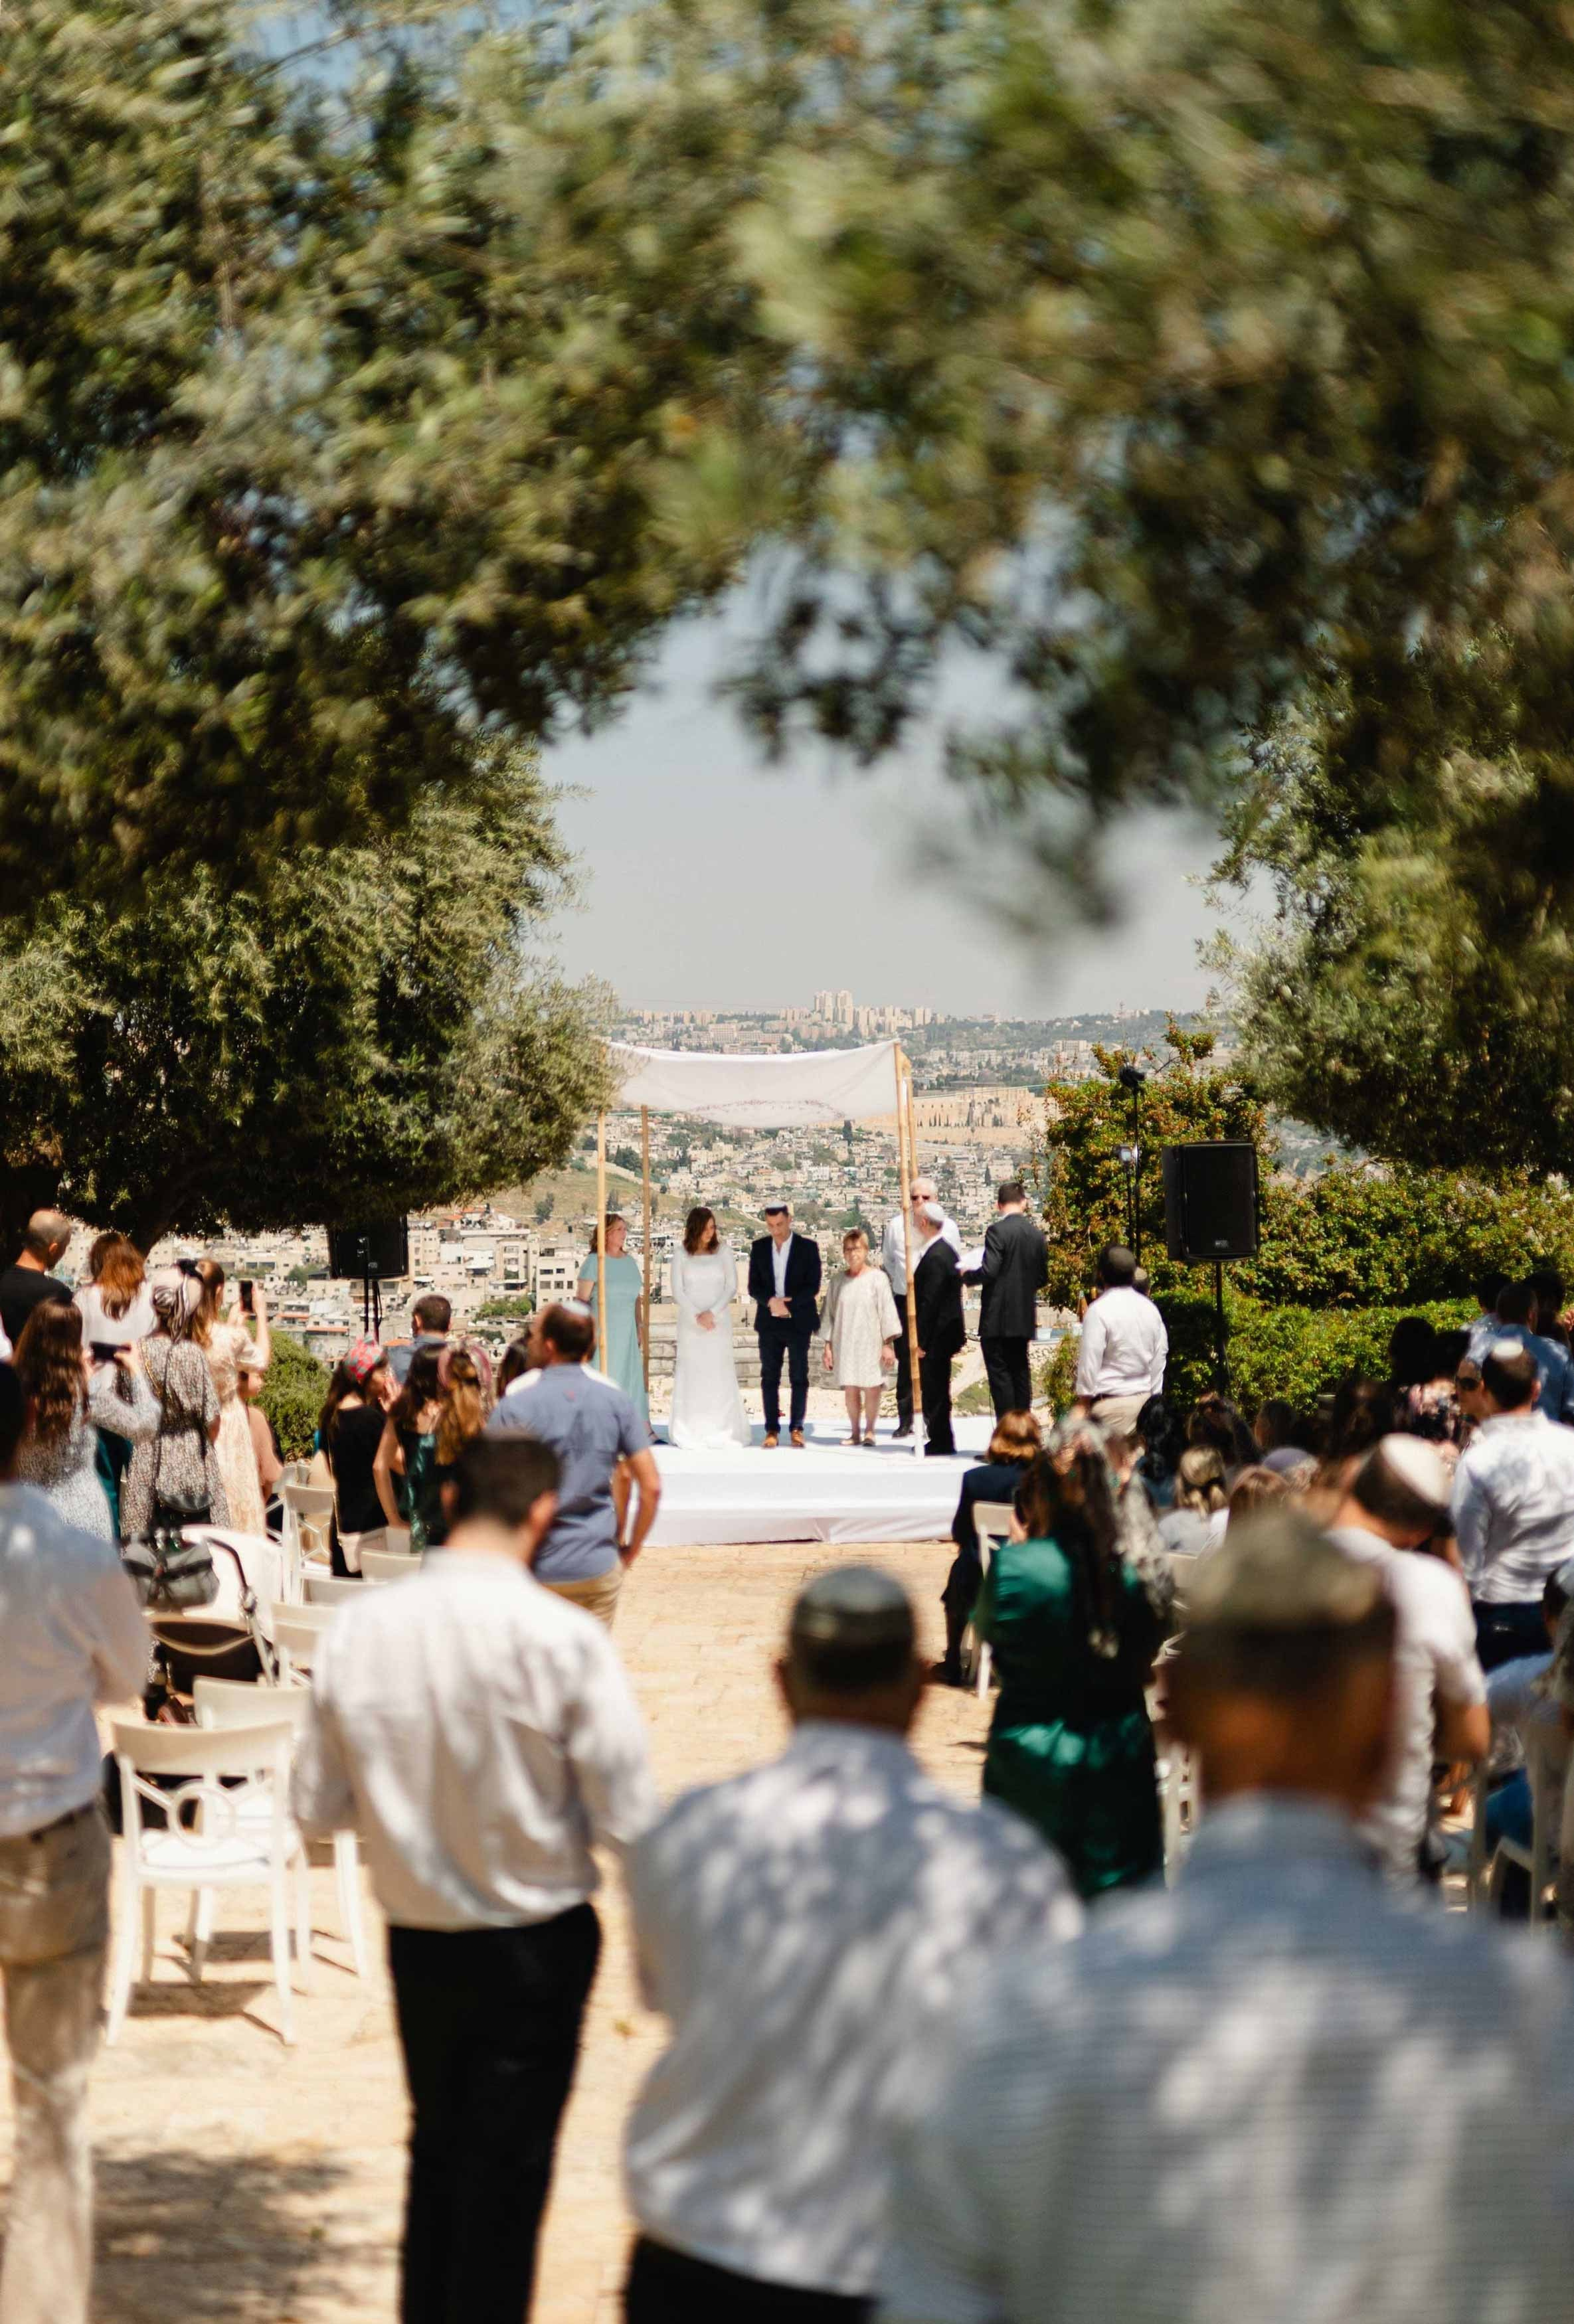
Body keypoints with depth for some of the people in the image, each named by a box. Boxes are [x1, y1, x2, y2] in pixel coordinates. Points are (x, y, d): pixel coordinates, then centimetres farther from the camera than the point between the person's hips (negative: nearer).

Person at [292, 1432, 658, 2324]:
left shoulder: (359, 1628, -10)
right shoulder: (563, 1639, -21)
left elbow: (318, 1809, -2)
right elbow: (629, 1822, -18)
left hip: (418, 1941, 4)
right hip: (536, 1942, -4)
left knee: (437, 2148, 24)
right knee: (509, 2168, 10)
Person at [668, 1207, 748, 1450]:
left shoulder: (723, 1251, 6)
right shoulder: (681, 1256, 6)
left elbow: (732, 1288, 2)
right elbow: (678, 1292, 1)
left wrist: (712, 1313, -10)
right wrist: (697, 1317, -10)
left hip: (718, 1321, 0)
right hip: (690, 1323, 0)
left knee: (720, 1374, -5)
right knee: (691, 1375, -4)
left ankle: (722, 1434, -3)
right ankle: (691, 1435, -4)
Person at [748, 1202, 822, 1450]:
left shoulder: (807, 1247, -1)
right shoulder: (759, 1247, 7)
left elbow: (813, 1286, -4)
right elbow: (753, 1287, 5)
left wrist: (788, 1304, -14)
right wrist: (771, 1301, -14)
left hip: (799, 1321, -2)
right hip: (769, 1322, 2)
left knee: (799, 1378, 1)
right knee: (769, 1378, 1)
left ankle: (797, 1429, 5)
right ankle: (772, 1430, 3)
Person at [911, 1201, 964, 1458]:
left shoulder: (935, 1258, -20)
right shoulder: (945, 1251, 12)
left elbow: (930, 1302, -21)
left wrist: (921, 1340, -19)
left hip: (936, 1337, -10)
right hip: (944, 1334, 10)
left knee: (934, 1390, -3)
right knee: (934, 1389, 14)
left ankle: (939, 1442, 2)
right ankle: (938, 1440, 19)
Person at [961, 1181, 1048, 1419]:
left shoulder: (998, 1231, -14)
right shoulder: (1037, 1234, 6)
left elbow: (989, 1271, -20)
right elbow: (1042, 1278, 12)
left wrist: (966, 1276, -2)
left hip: (998, 1317, -6)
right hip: (1025, 1317, 6)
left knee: (999, 1373, -3)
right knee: (1020, 1371, 13)